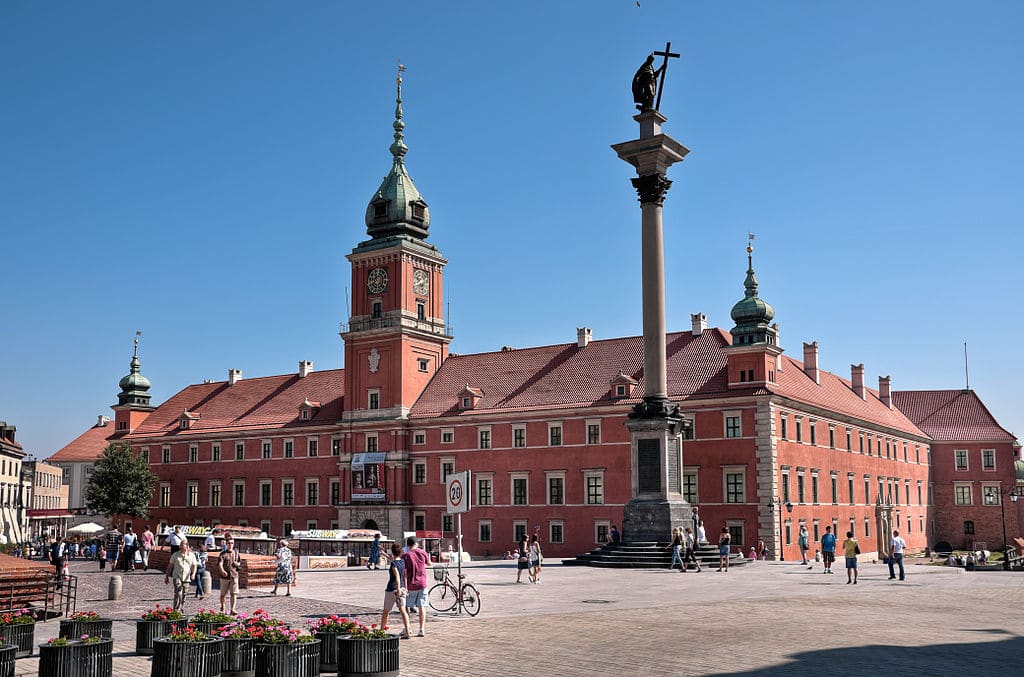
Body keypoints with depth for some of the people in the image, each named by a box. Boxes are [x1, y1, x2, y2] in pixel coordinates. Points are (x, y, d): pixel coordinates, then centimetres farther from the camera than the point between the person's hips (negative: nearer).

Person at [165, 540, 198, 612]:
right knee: (178, 593, -17)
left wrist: (193, 574, -12)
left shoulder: (191, 555, 6)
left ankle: (181, 610, 20)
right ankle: (176, 610, -18)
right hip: (177, 576, -2)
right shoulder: (175, 555, 5)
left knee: (184, 595, 7)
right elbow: (170, 566, 10)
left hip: (186, 578, 2)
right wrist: (167, 577, 9)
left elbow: (194, 566, 7)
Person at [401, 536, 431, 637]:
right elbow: (429, 563, 19)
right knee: (422, 607, 4)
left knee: (406, 606, 11)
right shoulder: (422, 552, 0)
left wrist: (405, 588, -8)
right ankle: (421, 630, 2)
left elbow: (404, 573, -10)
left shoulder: (405, 555, -7)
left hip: (411, 585, -2)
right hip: (422, 584, 2)